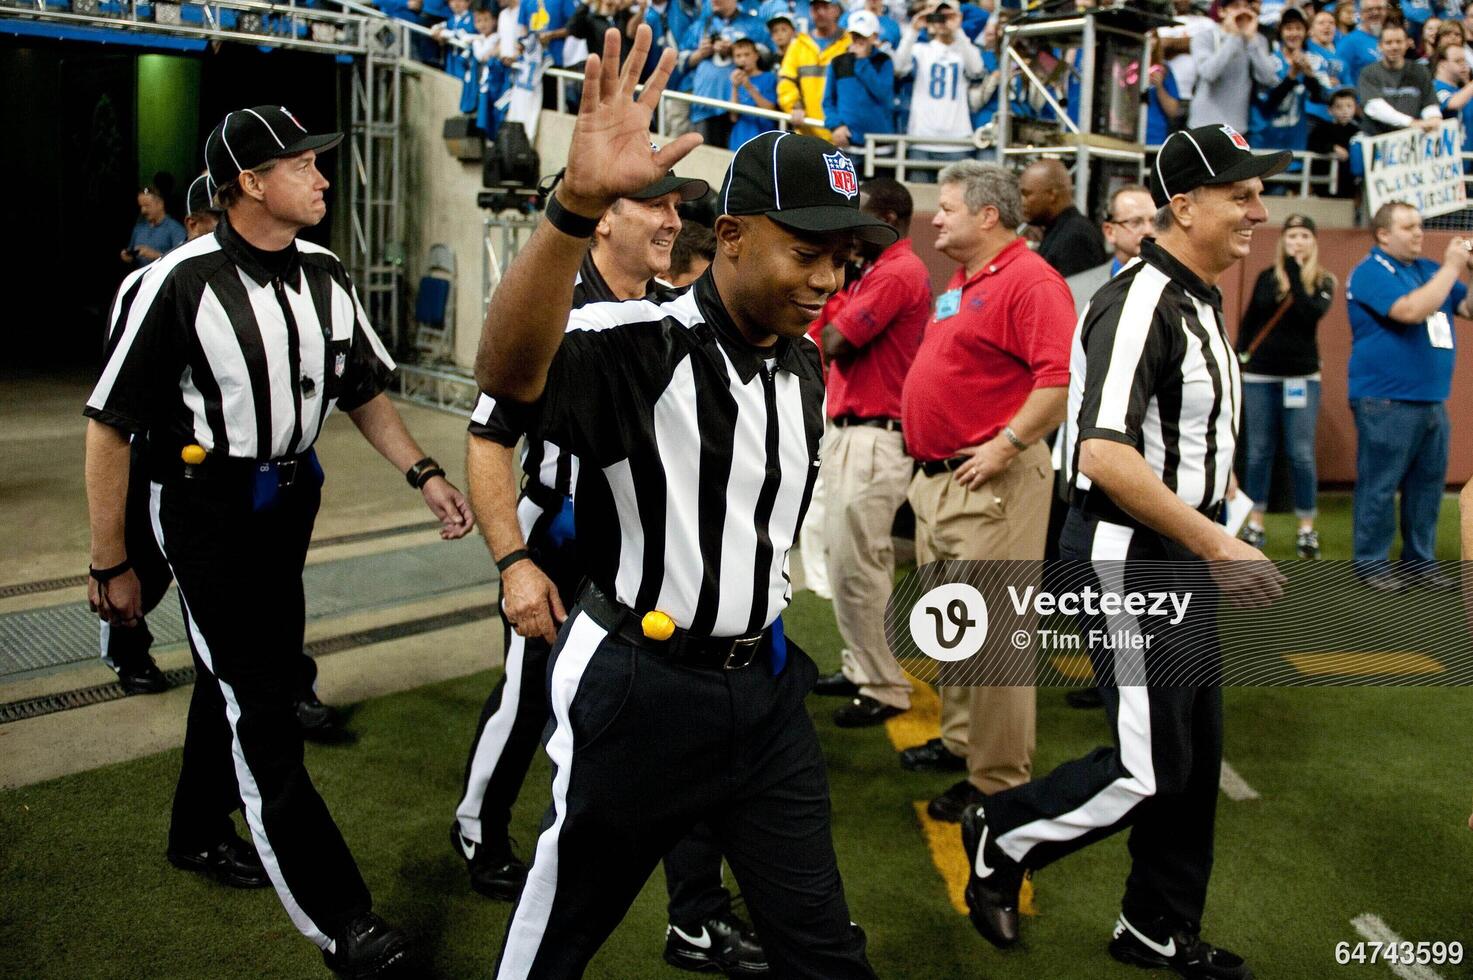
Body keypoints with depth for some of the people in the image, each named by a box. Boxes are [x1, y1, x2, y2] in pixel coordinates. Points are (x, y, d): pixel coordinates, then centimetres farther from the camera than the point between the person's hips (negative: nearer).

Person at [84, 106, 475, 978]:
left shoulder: (325, 276, 2)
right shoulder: (182, 282, -18)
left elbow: (365, 391, 13)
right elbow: (110, 425, -13)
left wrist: (424, 474, -1)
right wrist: (112, 565, -10)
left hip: (289, 503, 7)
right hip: (206, 507, -7)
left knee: (241, 679, 21)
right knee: (260, 712, -7)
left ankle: (199, 833, 44)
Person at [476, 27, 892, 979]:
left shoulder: (805, 364, 5)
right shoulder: (640, 344, -20)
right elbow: (508, 370, -42)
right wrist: (579, 203, -55)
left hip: (763, 684, 6)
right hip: (637, 687, -6)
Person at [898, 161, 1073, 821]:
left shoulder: (1029, 280, -14)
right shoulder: (960, 281, 17)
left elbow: (1064, 377, -24)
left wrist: (1007, 445, -24)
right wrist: (928, 456, 17)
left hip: (990, 483, -10)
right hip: (935, 477, 10)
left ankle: (999, 779, 5)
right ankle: (959, 738, 34)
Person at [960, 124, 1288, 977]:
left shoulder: (1201, 299, 12)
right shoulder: (1140, 303, -19)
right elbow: (1104, 455, -29)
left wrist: (1213, 541, 18)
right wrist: (1219, 546, -26)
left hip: (1182, 553, 10)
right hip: (1129, 555, -10)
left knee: (1196, 753, 16)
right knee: (1151, 767, -5)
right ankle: (1001, 840, 19)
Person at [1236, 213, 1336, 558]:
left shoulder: (1323, 281, 1)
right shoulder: (1267, 277, 5)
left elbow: (1311, 314, -18)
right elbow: (1248, 321, 11)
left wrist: (1295, 274, -18)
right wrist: (1238, 356, 3)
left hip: (1302, 377, -1)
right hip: (1260, 376, 1)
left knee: (1301, 454, -2)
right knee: (1259, 452, 5)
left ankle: (1306, 528, 6)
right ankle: (1255, 524, 15)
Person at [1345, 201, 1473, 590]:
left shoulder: (1428, 269, 16)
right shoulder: (1371, 272, -8)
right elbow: (1411, 310, -23)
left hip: (1431, 401, 8)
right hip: (1386, 402, -8)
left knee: (1428, 484, 12)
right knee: (1379, 486, -2)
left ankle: (1419, 560, 22)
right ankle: (1371, 563, 7)